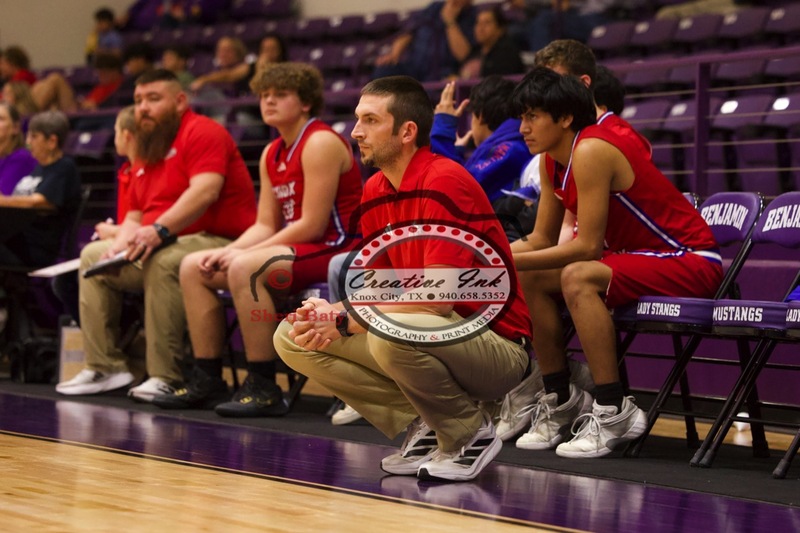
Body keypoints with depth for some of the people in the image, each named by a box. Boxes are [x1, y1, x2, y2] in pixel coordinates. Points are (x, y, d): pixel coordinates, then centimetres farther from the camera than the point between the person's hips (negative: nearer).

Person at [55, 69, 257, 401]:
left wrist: (159, 229, -35)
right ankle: (105, 367, 0)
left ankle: (164, 377, -34)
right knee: (93, 256, 8)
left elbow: (205, 190, -25)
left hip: (218, 244, -10)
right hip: (157, 249, 10)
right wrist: (120, 243, -1)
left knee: (164, 260, -37)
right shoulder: (148, 153, 20)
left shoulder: (202, 132, -9)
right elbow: (135, 217, 21)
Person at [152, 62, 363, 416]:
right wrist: (226, 252, -8)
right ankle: (207, 380, 4)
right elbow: (265, 226, 11)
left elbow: (312, 225, -19)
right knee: (193, 267, 5)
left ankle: (263, 388, -28)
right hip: (299, 249, 10)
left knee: (245, 268, -33)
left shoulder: (321, 143, -13)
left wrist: (241, 254, -17)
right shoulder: (272, 154, 15)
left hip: (334, 249, -10)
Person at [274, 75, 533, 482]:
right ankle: (423, 425, 2)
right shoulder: (374, 191, 6)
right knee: (291, 337, -1)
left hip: (493, 343, -8)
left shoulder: (444, 182, -19)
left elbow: (438, 298, -25)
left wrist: (344, 322, -19)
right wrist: (330, 313, -11)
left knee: (391, 335, -38)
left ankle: (471, 434, -9)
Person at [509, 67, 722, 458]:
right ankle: (560, 400, 9)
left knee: (577, 278, -31)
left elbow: (587, 246, -25)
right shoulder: (552, 161, 4)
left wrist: (509, 261, -23)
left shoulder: (591, 151, -23)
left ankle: (614, 412, -24)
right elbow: (541, 239, 6)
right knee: (531, 278, 1)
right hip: (636, 257, 10)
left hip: (691, 261, -10)